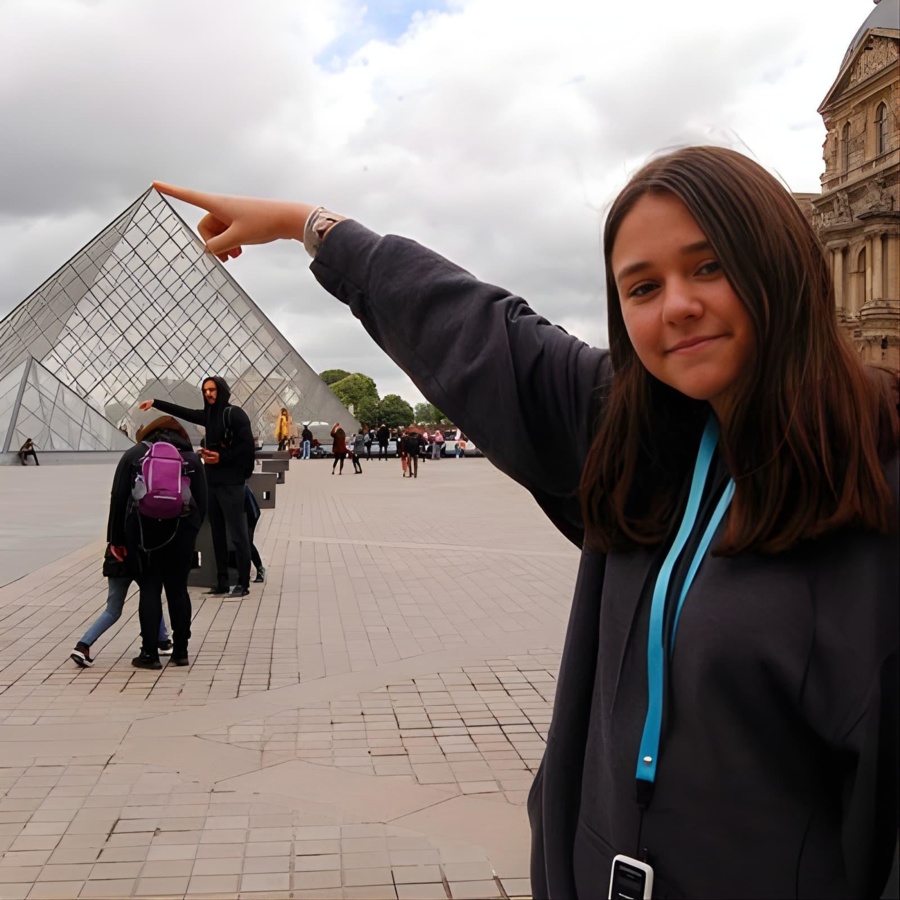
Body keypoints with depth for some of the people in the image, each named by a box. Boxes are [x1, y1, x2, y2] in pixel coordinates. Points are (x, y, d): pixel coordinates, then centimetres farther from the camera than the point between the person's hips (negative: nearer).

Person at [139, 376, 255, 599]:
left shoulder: (235, 414, -9)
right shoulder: (209, 415, 14)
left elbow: (247, 445, -14)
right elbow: (182, 412, 19)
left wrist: (222, 458, -16)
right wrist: (155, 403, 15)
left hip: (230, 482, -8)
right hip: (212, 481, 8)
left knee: (237, 534, -4)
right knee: (218, 534, 11)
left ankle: (243, 584, 1)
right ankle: (222, 582, 17)